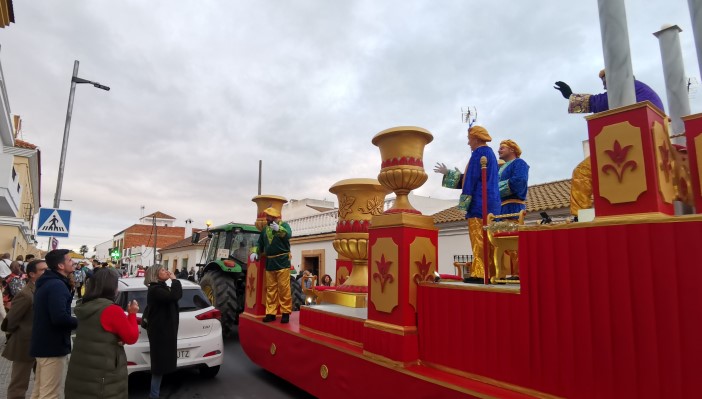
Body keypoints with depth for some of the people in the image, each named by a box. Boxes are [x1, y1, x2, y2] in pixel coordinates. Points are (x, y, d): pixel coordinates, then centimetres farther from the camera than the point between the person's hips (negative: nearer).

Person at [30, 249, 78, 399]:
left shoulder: (46, 283, 12)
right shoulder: (57, 285, -20)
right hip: (53, 346, -10)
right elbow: (59, 318, -30)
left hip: (43, 344, 10)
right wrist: (81, 322, -14)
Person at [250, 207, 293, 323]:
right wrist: (255, 252, 0)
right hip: (269, 263, 6)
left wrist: (279, 229, -44)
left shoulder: (283, 225, -5)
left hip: (282, 262, -6)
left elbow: (288, 235, -26)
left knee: (284, 288, -2)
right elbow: (260, 243, 18)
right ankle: (270, 313, 16)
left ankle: (286, 312, 6)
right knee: (270, 289, 10)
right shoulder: (265, 229, 13)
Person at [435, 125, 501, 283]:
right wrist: (448, 173, 31)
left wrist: (465, 202, -11)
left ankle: (479, 273, -11)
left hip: (480, 203, -10)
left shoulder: (479, 153, -7)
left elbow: (473, 179, -13)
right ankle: (491, 273, 9)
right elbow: (468, 177, 27)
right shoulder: (490, 153, 23)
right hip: (490, 204, 10)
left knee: (479, 240, -10)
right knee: (486, 240, 8)